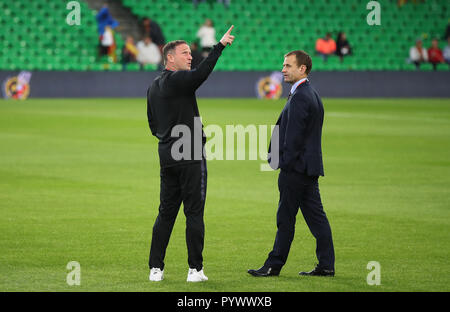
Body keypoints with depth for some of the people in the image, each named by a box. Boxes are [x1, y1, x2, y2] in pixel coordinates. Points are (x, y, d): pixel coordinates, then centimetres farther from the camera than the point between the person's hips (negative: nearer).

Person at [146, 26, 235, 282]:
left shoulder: (154, 87, 15)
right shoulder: (178, 79, -12)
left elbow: (153, 124, 21)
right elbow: (201, 73, -32)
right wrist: (220, 46, -33)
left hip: (167, 157, 8)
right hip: (190, 157, -8)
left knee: (166, 213, 11)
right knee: (194, 212, -3)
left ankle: (156, 268, 10)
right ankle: (195, 269, -2)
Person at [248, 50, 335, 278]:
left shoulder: (299, 97, -16)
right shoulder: (312, 94, 16)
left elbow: (294, 136, -20)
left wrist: (285, 164, -16)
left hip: (297, 167, -10)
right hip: (311, 166, 10)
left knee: (286, 218, -2)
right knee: (315, 216, 9)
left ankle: (274, 265, 4)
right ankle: (326, 265, 9)